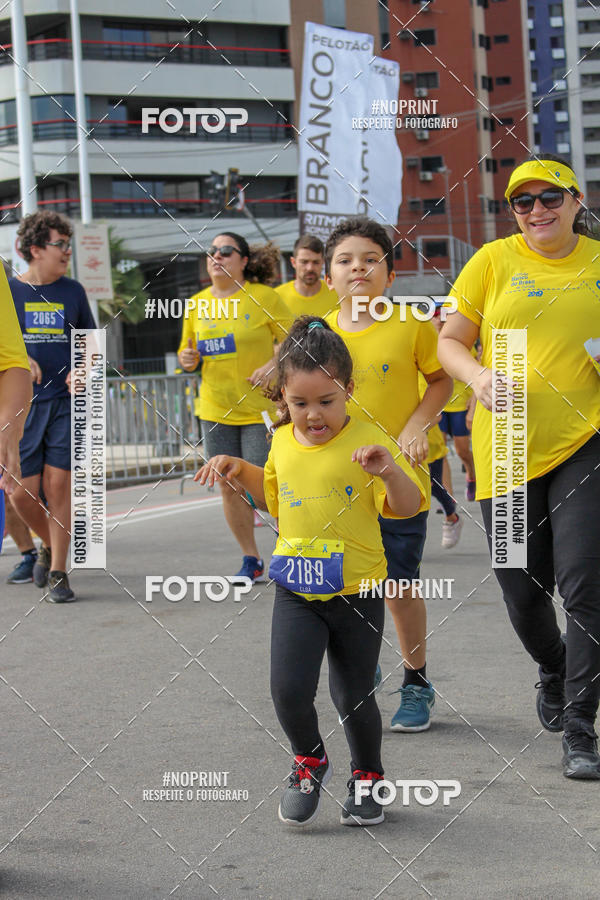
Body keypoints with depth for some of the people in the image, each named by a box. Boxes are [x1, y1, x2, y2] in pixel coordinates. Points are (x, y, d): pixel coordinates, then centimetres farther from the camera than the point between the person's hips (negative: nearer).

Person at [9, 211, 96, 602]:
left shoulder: (72, 291, 8)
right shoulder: (8, 290, 0)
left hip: (65, 401, 1)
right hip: (20, 405, -1)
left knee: (58, 484, -7)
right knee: (22, 492, -2)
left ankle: (58, 572, 2)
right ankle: (49, 545, 28)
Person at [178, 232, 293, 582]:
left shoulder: (264, 297, -7)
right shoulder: (197, 304, 7)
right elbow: (188, 350, 18)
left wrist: (274, 365, -21)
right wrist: (187, 358, -5)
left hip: (261, 409, -5)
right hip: (215, 411, 5)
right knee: (230, 487, 6)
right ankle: (251, 560, 19)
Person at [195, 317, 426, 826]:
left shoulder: (366, 440, -11)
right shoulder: (283, 442, 5)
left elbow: (406, 506, -16)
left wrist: (389, 470, -34)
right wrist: (239, 470, 12)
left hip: (357, 592, -3)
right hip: (296, 592, 3)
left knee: (354, 696, 8)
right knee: (289, 689, -10)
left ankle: (368, 779, 33)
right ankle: (309, 761, 18)